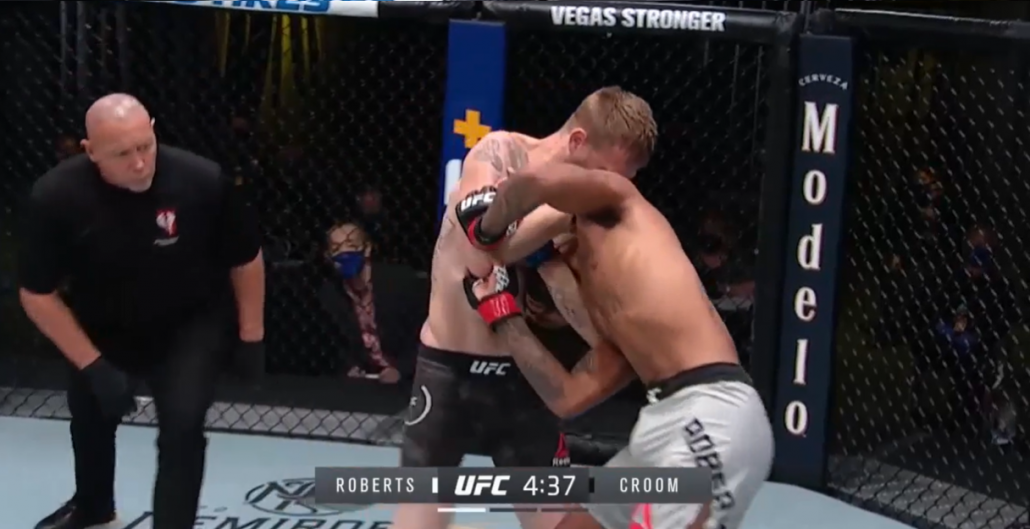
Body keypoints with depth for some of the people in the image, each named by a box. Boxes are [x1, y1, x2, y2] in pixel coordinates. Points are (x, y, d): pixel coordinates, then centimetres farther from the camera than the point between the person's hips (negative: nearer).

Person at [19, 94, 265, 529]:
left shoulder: (202, 181, -31)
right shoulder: (55, 196, -30)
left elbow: (246, 259, -12)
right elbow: (37, 295, -18)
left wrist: (251, 336, -6)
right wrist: (92, 364, -21)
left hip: (190, 325, -2)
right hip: (102, 330, 2)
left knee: (182, 425, -20)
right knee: (91, 417, 23)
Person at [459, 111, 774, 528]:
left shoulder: (620, 206, 10)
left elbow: (538, 179, -9)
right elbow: (567, 397, 23)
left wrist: (487, 230, 10)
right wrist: (502, 314, 32)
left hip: (710, 415, -10)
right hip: (669, 419, 10)